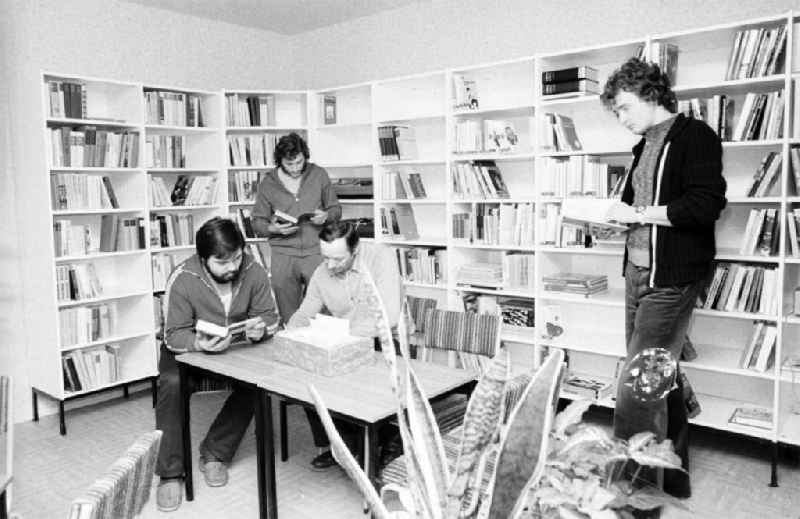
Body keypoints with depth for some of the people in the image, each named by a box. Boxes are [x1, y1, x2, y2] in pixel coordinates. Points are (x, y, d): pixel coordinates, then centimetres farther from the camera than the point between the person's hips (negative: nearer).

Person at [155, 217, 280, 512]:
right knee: (172, 385, -31)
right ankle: (170, 474, -14)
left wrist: (261, 328, -33)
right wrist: (199, 344, -44)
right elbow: (174, 335, -21)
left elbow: (270, 316, -8)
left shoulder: (254, 272, -16)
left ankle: (214, 453, -5)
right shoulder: (183, 279, -23)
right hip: (186, 349, -2)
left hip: (236, 349, 2)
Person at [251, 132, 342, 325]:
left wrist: (326, 216, -11)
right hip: (283, 253, 1)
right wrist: (274, 228, -14)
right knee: (289, 322, 4)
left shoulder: (319, 175, 4)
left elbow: (336, 208, 12)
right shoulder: (267, 183, 4)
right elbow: (257, 222, 7)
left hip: (316, 250, 0)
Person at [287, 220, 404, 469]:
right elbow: (303, 314, 10)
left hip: (385, 342, -5)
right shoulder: (321, 273, -2)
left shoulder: (382, 257, -20)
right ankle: (329, 443, 5)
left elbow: (389, 317, -30)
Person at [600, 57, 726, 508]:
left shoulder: (695, 137, -7)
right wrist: (610, 212, 7)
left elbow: (707, 205, -18)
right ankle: (674, 473, 28)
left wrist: (637, 213, -14)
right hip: (639, 271, 8)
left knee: (638, 385, -9)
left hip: (672, 279, -8)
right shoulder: (646, 146, 18)